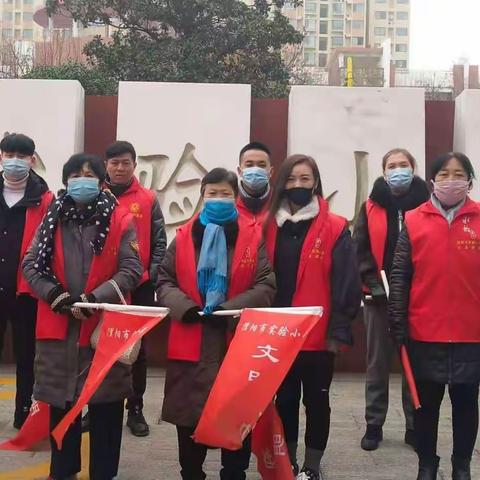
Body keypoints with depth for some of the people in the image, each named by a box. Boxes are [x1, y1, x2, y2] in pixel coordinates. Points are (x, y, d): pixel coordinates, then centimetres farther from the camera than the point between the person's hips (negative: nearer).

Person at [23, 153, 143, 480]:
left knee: (106, 405, 4)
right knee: (61, 403, 12)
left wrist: (95, 299, -17)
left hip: (105, 325, -2)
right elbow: (30, 265, 5)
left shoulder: (120, 220, -1)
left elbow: (132, 270, -7)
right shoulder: (53, 220, 9)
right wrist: (56, 295, -11)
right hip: (59, 325, 3)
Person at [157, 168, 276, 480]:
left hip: (238, 341, -1)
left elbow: (267, 285, -4)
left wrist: (231, 308, -17)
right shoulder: (184, 235, 7)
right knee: (189, 416, 10)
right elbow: (165, 281, 6)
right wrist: (185, 307, -12)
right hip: (191, 343, 2)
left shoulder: (252, 236, 1)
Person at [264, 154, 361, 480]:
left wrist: (338, 331, -11)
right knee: (285, 399, 14)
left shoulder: (336, 229, -6)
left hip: (319, 335, -3)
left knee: (316, 400, 10)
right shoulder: (271, 226, 6)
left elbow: (346, 284, -8)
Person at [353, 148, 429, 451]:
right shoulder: (371, 208, 4)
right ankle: (374, 425, 19)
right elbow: (361, 250, 1)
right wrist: (373, 283, -11)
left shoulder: (427, 205, 2)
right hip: (379, 296, 1)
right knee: (378, 362, 9)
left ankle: (415, 426, 18)